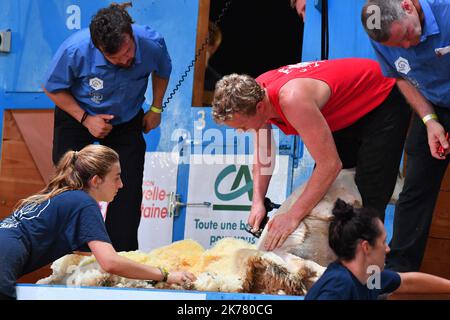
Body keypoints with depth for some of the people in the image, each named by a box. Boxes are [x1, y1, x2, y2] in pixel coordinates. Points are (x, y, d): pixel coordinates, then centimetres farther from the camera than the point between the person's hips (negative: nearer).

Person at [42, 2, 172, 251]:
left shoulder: (152, 44, -27)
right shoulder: (75, 50, -33)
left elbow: (162, 71, 1)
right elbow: (53, 88, -14)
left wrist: (155, 109, -2)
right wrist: (85, 119, -21)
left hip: (127, 121, 2)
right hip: (76, 117, -2)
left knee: (128, 192, -5)